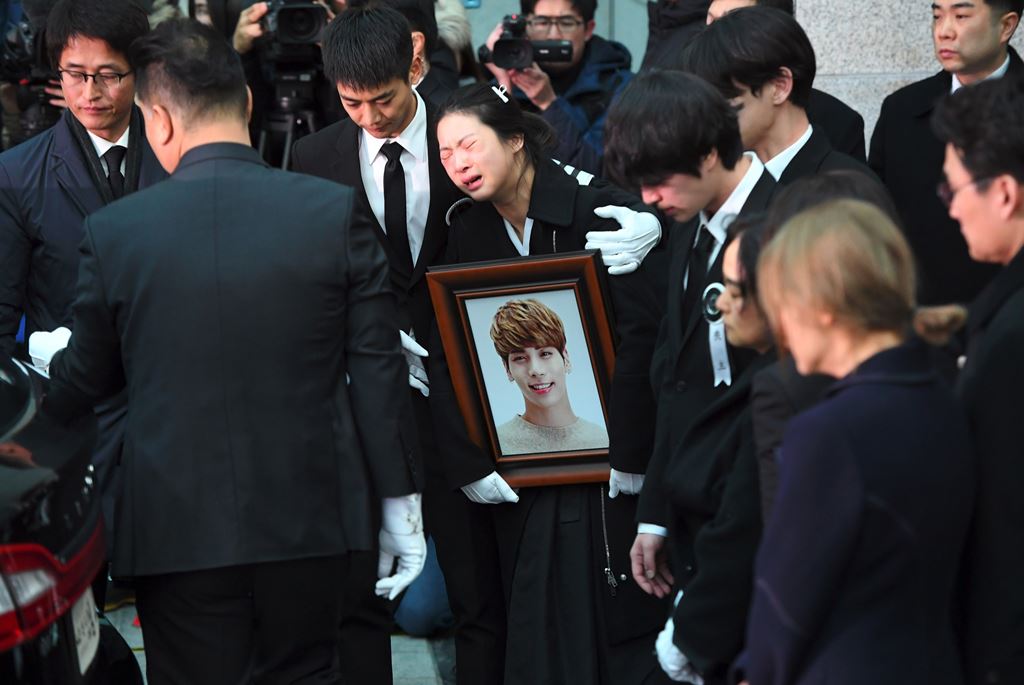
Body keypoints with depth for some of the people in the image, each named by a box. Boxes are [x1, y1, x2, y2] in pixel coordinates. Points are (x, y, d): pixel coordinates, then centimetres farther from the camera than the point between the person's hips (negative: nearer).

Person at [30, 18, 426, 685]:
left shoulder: (113, 231, -8)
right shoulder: (336, 212, -7)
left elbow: (86, 381, 5)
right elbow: (378, 369, -4)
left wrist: (45, 359, 29)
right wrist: (401, 504, 5)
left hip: (178, 528, -1)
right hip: (309, 522, 1)